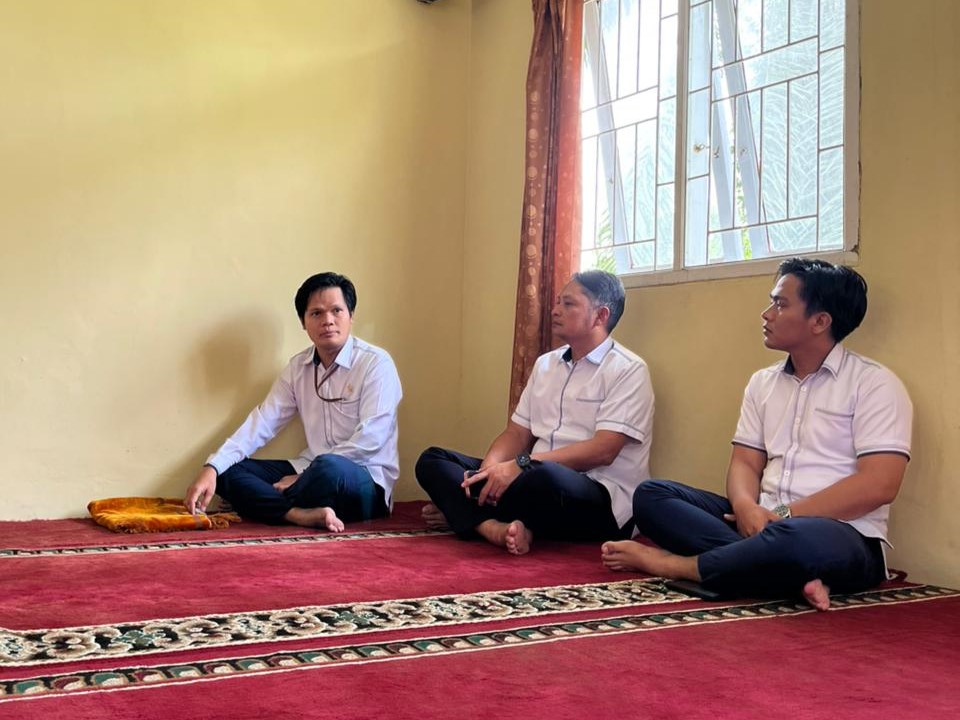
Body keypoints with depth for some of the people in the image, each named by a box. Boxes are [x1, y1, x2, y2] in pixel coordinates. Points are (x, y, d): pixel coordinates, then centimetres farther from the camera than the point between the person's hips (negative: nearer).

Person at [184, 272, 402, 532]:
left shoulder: (376, 364, -10)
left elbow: (369, 440, -18)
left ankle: (270, 506, -12)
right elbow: (261, 423, 1)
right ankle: (302, 514, -29)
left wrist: (306, 475, -17)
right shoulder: (298, 367, 8)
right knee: (226, 471, -8)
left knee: (329, 468, -39)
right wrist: (212, 468, -13)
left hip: (368, 483, -6)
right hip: (313, 472, 6)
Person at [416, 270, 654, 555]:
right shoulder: (545, 364, 18)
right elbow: (517, 434, 14)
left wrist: (521, 465, -22)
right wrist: (488, 471, -8)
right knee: (432, 460, -3)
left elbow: (602, 451, -16)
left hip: (601, 500, -7)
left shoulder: (627, 370, -5)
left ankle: (463, 509, -12)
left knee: (546, 478, -41)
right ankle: (497, 528, -30)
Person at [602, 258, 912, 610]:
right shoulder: (762, 383, 15)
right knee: (652, 495, -12)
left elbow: (877, 485, -14)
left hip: (839, 536, -6)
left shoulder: (873, 383, -5)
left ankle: (673, 563, -18)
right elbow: (745, 462, 9)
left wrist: (784, 514, -16)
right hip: (762, 521, 7)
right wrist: (747, 508, -14)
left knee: (796, 541, -42)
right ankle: (795, 573, -27)